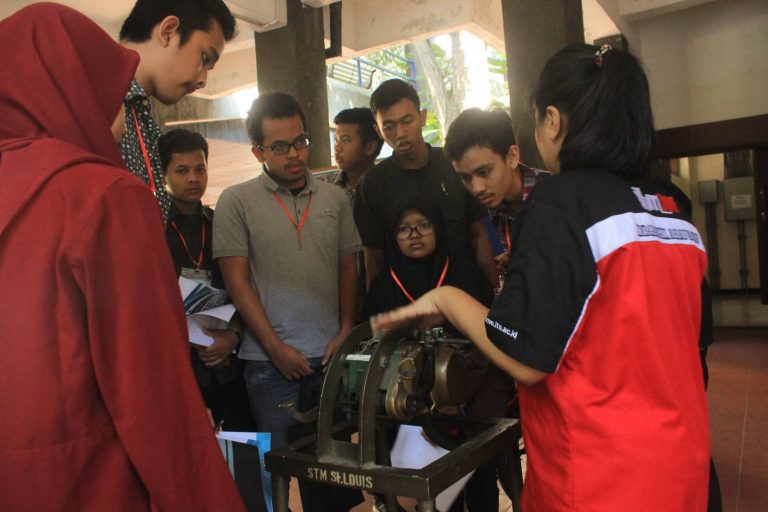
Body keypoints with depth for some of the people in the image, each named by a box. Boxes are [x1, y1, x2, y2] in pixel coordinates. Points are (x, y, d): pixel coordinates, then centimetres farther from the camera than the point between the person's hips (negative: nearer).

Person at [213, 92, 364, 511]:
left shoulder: (334, 198, 6)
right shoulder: (236, 201, -2)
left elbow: (348, 268, 11)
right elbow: (237, 280, -5)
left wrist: (345, 332, 1)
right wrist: (275, 347, -9)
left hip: (330, 355, 3)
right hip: (270, 359, -2)